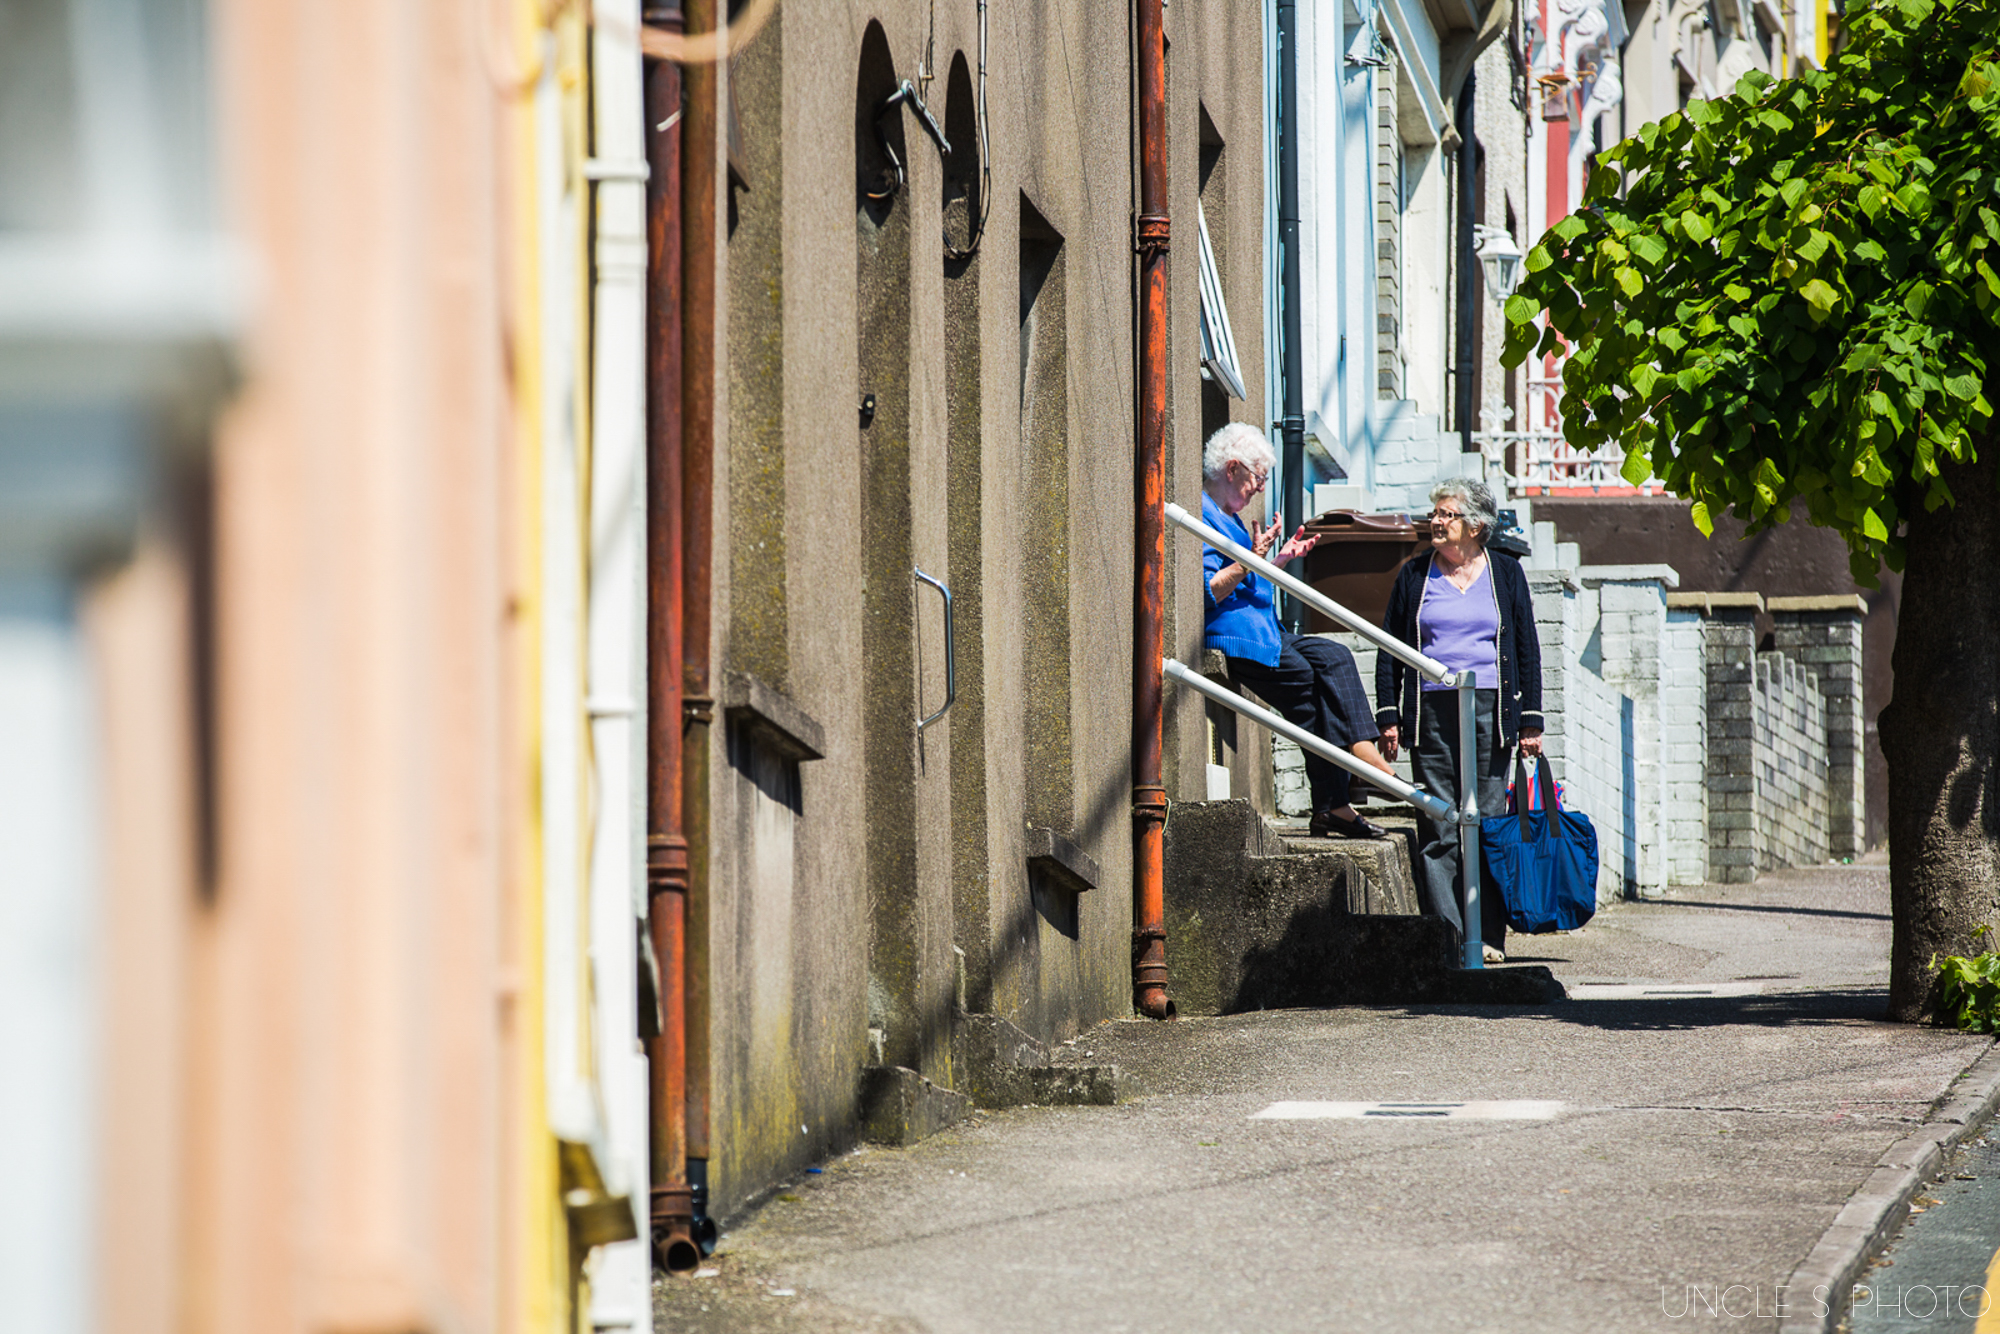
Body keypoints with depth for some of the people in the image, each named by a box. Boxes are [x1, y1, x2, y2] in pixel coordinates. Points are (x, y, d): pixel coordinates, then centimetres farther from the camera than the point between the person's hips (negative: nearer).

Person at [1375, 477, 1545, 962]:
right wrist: (1389, 716, 2)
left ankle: (1488, 936, 1)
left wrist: (1530, 721, 3)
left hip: (1489, 710, -1)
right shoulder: (1414, 576, 11)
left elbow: (1527, 650, 10)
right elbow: (1389, 651, 11)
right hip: (1430, 713, 1)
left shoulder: (1505, 573, 9)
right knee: (1437, 832, -4)